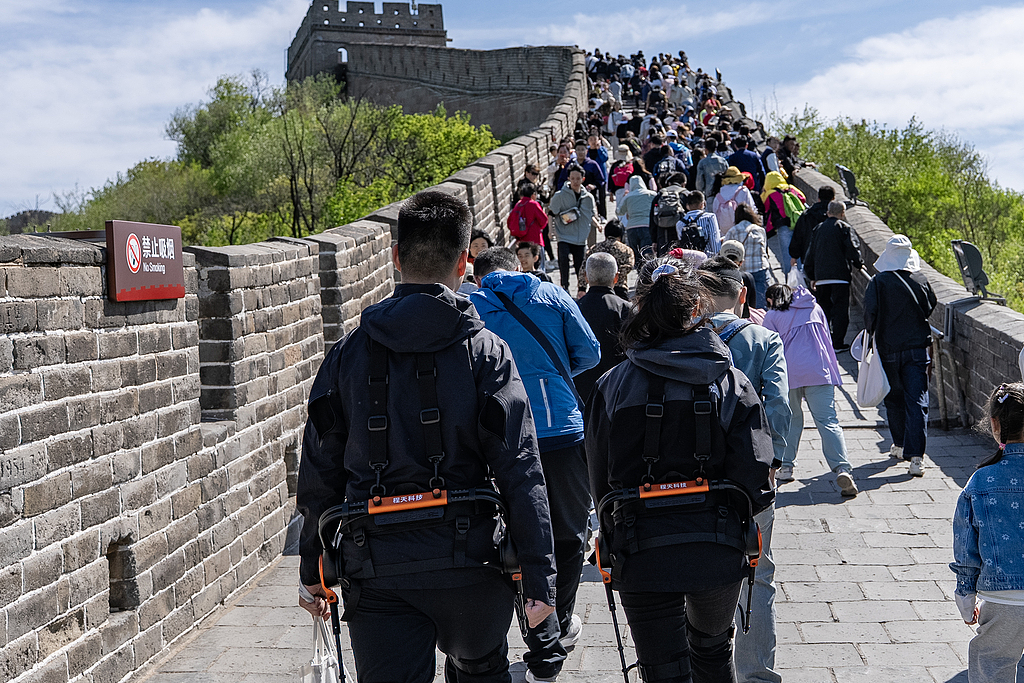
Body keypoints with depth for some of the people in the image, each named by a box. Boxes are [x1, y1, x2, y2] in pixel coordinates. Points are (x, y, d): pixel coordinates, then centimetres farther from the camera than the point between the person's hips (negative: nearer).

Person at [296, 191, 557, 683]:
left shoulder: (349, 353, 2)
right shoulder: (486, 352, -6)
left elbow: (318, 474, 5)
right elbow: (520, 472, -11)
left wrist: (312, 572, 14)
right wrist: (540, 578, -7)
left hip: (374, 571, 1)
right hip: (469, 565, -1)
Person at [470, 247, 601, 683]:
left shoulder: (469, 306, 4)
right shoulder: (553, 296, 6)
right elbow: (590, 352, 5)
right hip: (565, 431, 1)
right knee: (569, 534, 19)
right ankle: (563, 625, 35)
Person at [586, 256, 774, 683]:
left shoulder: (612, 385, -6)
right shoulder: (731, 383, -8)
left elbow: (599, 481, 0)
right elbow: (754, 482, -10)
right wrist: (727, 514, 11)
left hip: (642, 556, -1)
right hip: (717, 552, 1)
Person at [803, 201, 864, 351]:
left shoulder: (817, 229, 14)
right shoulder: (844, 228, -2)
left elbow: (810, 254, 16)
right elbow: (852, 248, -11)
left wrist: (811, 277, 22)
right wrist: (859, 264, 8)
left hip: (821, 276, 5)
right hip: (840, 275, -5)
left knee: (823, 309, 12)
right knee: (840, 309, -1)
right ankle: (838, 343, -4)